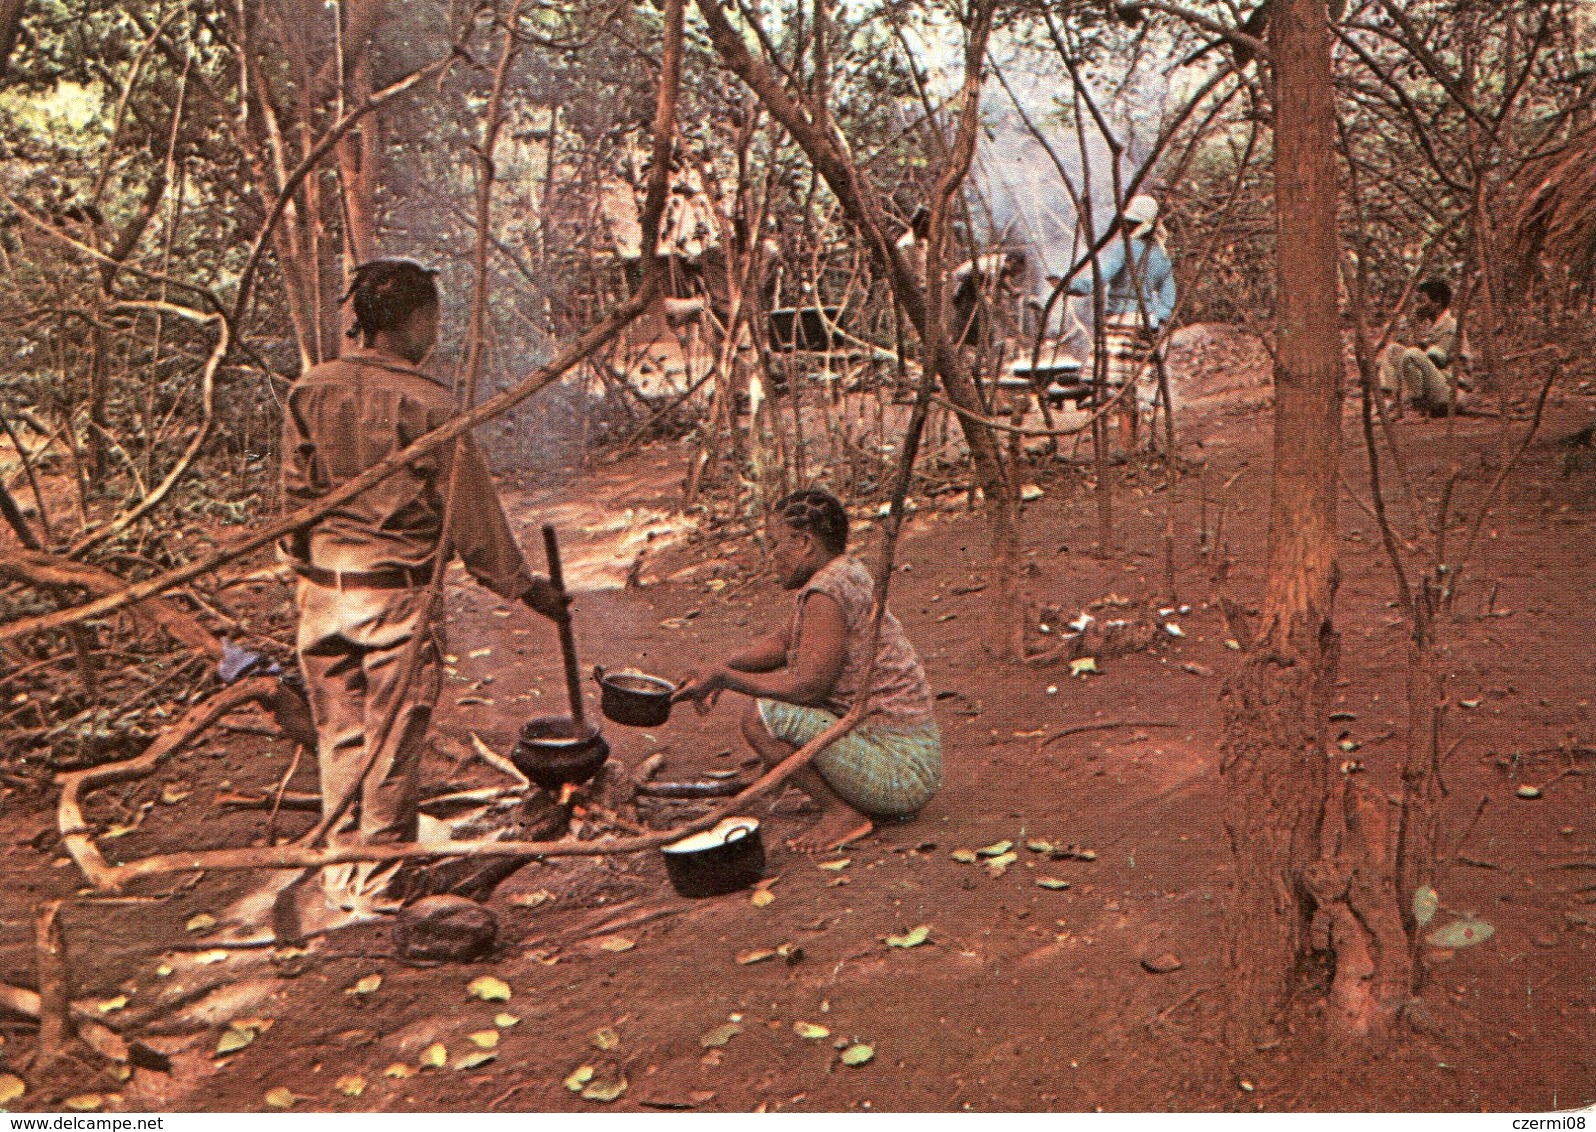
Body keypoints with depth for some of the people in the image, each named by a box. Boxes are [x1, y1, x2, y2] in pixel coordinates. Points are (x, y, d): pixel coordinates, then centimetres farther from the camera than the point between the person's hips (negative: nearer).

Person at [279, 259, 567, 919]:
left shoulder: (309, 392, 1)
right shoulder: (426, 403, -13)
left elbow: (294, 495, 8)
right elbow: (470, 512, -8)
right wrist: (524, 587, 2)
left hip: (322, 591, 5)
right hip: (398, 595, -5)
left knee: (339, 736, 16)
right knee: (392, 742, 7)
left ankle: (343, 874, 27)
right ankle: (381, 884, 17)